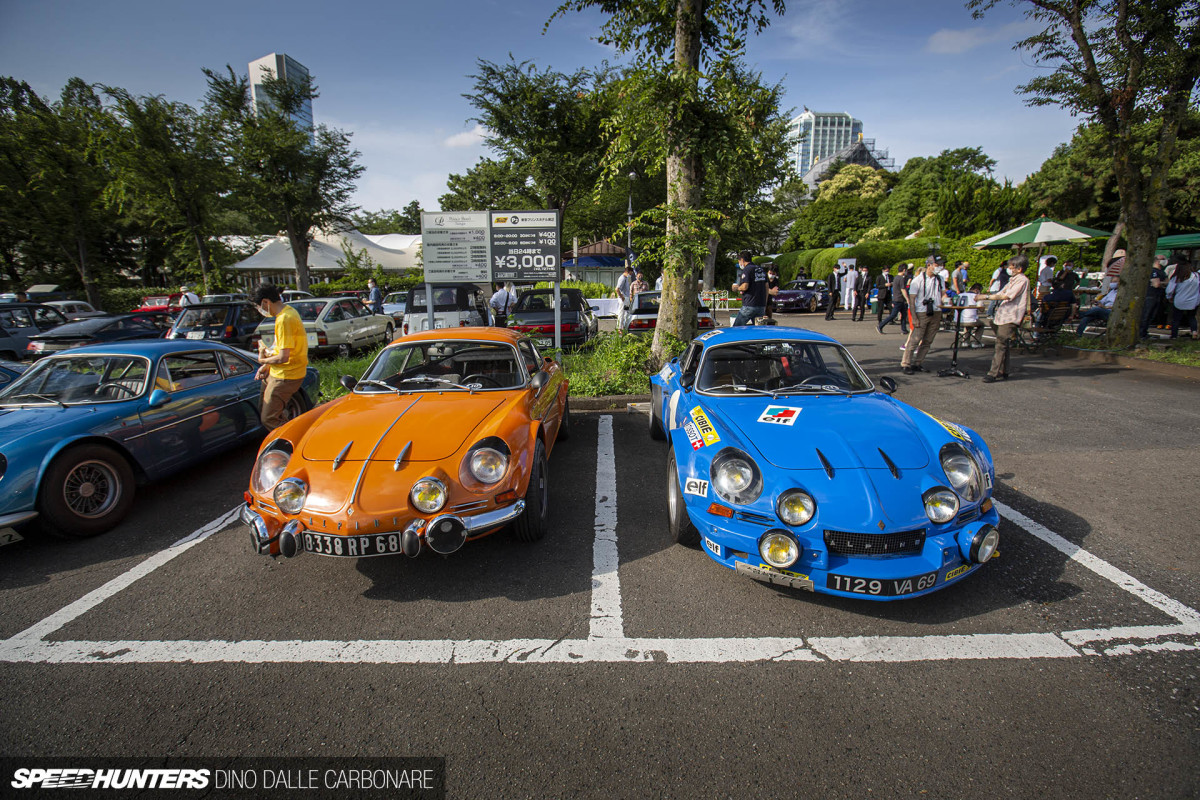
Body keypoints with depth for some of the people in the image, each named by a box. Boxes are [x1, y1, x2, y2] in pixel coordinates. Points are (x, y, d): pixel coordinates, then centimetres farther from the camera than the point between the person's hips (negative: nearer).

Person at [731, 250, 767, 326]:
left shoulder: (747, 269, -8)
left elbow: (745, 286, -21)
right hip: (762, 306, 8)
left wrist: (737, 288, 1)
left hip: (749, 306, -8)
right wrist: (765, 304, 21)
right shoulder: (761, 269, 17)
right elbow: (766, 287, 18)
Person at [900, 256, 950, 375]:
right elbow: (911, 300, -8)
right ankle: (906, 364, -4)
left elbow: (943, 294, 13)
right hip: (922, 313, -5)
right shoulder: (918, 280, -6)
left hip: (936, 313, 6)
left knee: (927, 341, 6)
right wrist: (914, 318, -15)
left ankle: (917, 363, 13)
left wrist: (946, 299, -14)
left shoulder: (940, 279, 11)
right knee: (914, 340, -9)